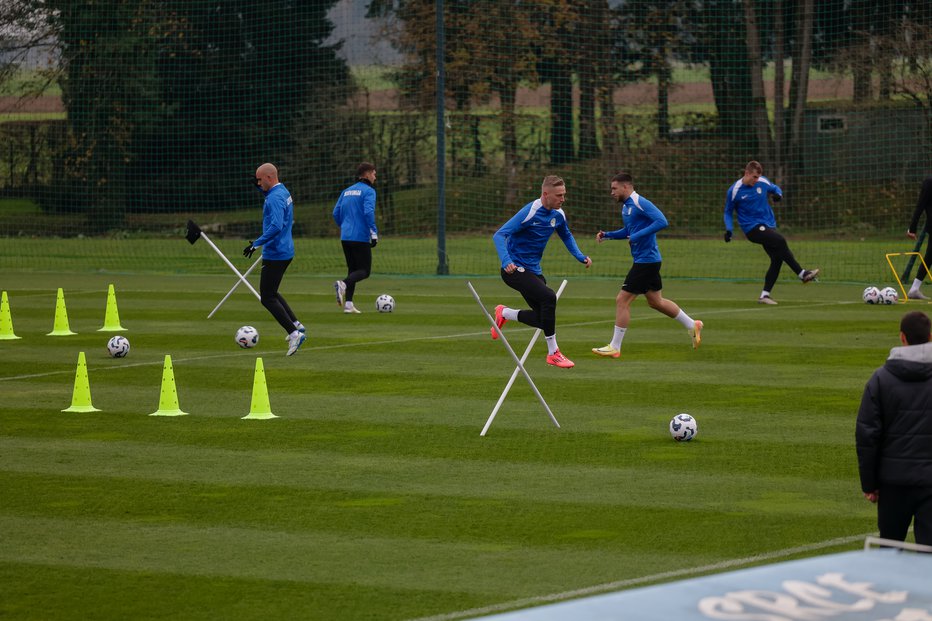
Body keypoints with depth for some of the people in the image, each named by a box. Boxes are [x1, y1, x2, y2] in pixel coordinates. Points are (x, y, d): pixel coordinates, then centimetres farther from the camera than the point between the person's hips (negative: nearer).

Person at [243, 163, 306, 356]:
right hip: (285, 251, 10)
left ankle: (294, 334, -9)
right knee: (271, 293, 22)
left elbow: (276, 227, -31)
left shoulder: (275, 198, -20)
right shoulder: (283, 192, 10)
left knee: (267, 298, -4)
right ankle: (296, 325, 17)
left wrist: (256, 244, -27)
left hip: (275, 254, -10)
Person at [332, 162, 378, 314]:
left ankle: (348, 304, 3)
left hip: (345, 237, 7)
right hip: (360, 237, -7)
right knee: (364, 271, -2)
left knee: (352, 270, 13)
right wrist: (374, 233, -17)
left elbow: (336, 213, 14)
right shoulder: (368, 191, -6)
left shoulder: (346, 191, 15)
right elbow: (368, 212, -19)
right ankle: (343, 284, -29)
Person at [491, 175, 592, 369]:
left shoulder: (558, 215, 2)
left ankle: (504, 313, 31)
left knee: (544, 319, 5)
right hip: (515, 269, -8)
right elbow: (499, 235, -25)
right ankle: (553, 353, -18)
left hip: (533, 270, 8)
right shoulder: (530, 213, -21)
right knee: (548, 297, -28)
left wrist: (581, 257, 8)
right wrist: (506, 261, -40)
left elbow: (566, 236, 23)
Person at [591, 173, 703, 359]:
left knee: (622, 300, -8)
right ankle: (692, 325, 32)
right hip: (646, 260, 10)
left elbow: (662, 221, -26)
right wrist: (607, 235, 12)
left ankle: (614, 347, -3)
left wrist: (638, 235, -27)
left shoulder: (640, 203, -17)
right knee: (655, 301, 20)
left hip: (646, 260, -10)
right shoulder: (626, 206, 12)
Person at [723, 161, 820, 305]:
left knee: (777, 259, -4)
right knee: (780, 241, -27)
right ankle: (802, 274, -23)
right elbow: (728, 212, 4)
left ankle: (765, 295, 7)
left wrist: (778, 194, -4)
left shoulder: (763, 182, 2)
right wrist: (728, 229, -10)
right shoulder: (734, 191, -8)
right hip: (752, 228, -6)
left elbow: (775, 188, 21)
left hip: (768, 225, 6)